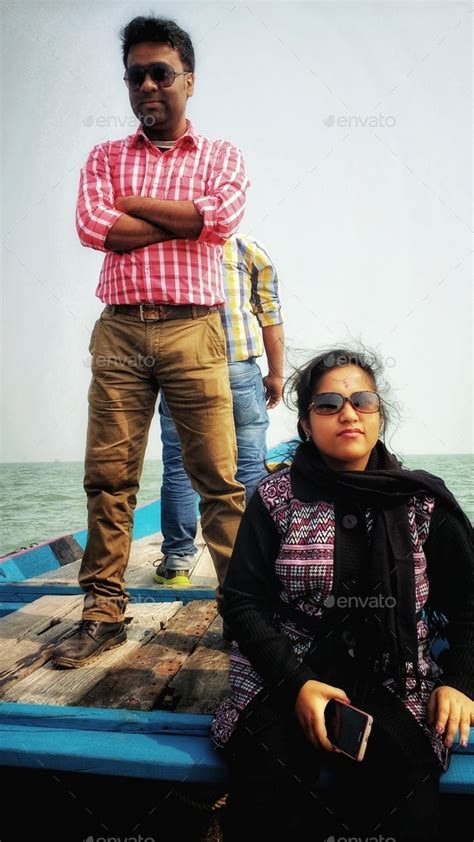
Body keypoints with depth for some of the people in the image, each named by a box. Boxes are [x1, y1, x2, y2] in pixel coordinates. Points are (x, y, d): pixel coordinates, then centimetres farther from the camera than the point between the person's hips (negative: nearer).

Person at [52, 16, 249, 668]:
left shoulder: (221, 155, 15)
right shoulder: (104, 158, 18)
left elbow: (224, 217, -7)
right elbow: (92, 226, -2)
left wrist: (131, 204, -1)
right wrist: (186, 219, -4)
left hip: (193, 330, -1)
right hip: (119, 329, 2)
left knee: (219, 478, -3)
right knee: (107, 477, 0)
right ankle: (104, 614, 11)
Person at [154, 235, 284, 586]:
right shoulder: (249, 248, 14)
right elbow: (270, 315, 9)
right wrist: (276, 374, 12)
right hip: (239, 365, -1)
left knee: (178, 465, 6)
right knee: (250, 465, 5)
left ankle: (177, 561, 11)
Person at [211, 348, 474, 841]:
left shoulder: (424, 502, 5)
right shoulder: (275, 499, 1)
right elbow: (243, 601, -2)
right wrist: (295, 683, -14)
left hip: (395, 686, 1)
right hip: (284, 681, 0)